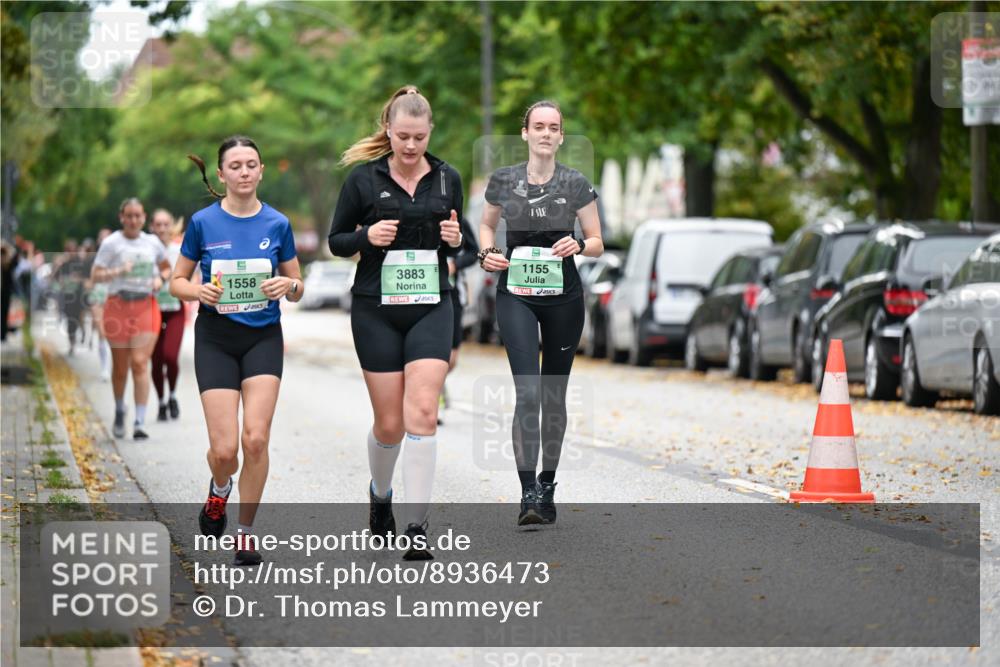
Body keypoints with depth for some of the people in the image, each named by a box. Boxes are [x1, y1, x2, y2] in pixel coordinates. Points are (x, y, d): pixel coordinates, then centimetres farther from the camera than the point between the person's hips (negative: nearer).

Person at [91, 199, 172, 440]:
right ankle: (119, 410, 35)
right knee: (120, 366, 9)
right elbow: (95, 275, -4)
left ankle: (140, 422, -15)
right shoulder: (111, 243, 0)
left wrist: (161, 278, 1)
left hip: (146, 306, 1)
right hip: (118, 306, -1)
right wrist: (118, 272, -20)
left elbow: (167, 267, 23)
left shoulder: (152, 242, 9)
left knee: (140, 363, -12)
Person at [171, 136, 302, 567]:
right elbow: (177, 282, 5)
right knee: (225, 448, -9)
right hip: (215, 337, -1)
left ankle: (246, 534, 4)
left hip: (264, 337, 1)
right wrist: (200, 292, -16)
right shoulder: (203, 223, -2)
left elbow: (297, 290, 8)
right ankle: (219, 490, 29)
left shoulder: (277, 224, 1)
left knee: (255, 439, -13)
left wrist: (288, 285, -14)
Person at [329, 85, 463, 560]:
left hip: (431, 308, 1)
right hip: (376, 310, -1)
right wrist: (368, 237, -15)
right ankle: (380, 494, 35)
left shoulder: (447, 178, 5)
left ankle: (417, 527, -13)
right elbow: (336, 241, 5)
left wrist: (455, 240, -6)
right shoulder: (363, 179, -2)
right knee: (389, 423, 3)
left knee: (422, 413, -14)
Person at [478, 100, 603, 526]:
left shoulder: (576, 184, -1)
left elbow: (598, 244, 4)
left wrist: (578, 245, -17)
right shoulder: (503, 180, 1)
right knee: (528, 391, -15)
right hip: (516, 294, -1)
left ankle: (548, 486, 25)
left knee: (554, 395, 10)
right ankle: (528, 494, -17)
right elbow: (486, 224, 17)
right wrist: (487, 252, -3)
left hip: (563, 295, 1)